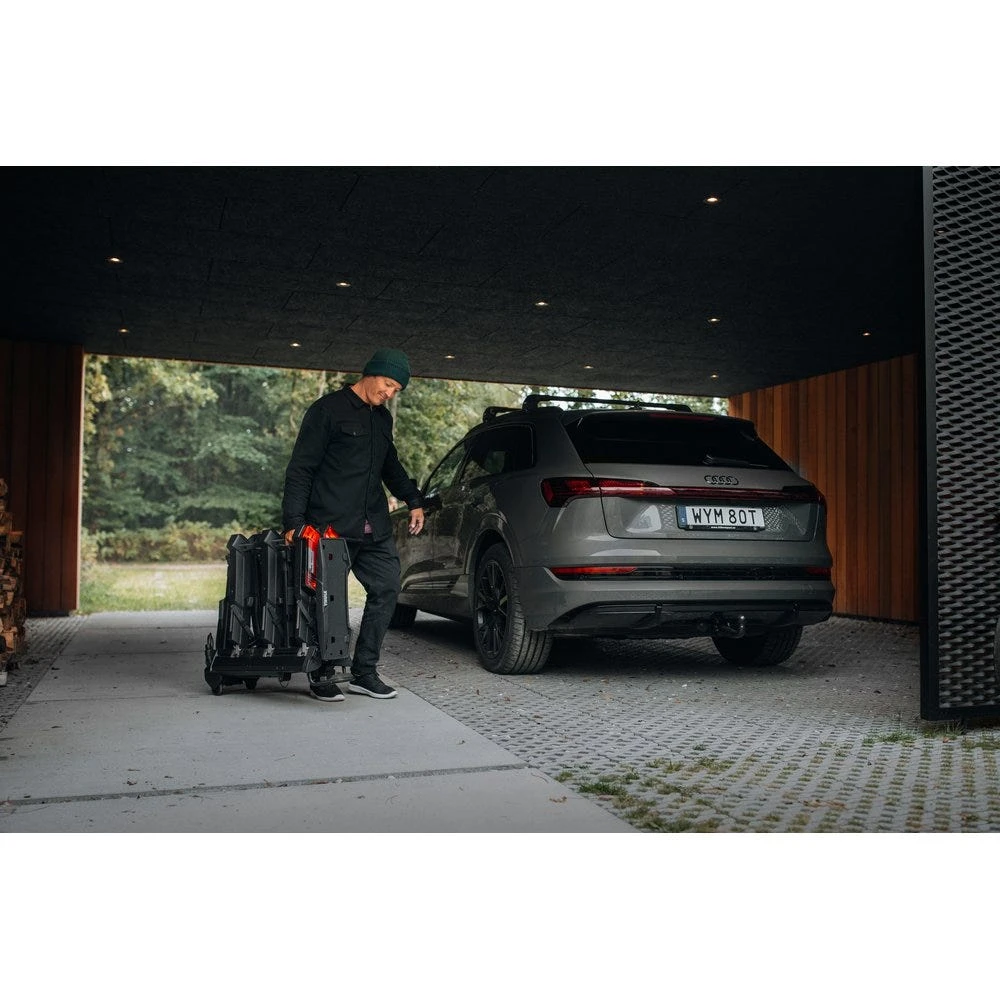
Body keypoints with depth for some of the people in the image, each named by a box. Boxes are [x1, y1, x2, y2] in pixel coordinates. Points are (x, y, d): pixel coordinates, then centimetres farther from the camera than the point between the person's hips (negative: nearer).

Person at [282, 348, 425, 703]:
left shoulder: (383, 419, 18)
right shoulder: (328, 410, -4)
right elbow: (300, 468, -7)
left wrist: (413, 500, 23)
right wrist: (293, 520, -13)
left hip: (374, 528, 7)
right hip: (332, 527, -7)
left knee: (386, 587, 1)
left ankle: (364, 672, 10)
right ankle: (321, 676, 14)